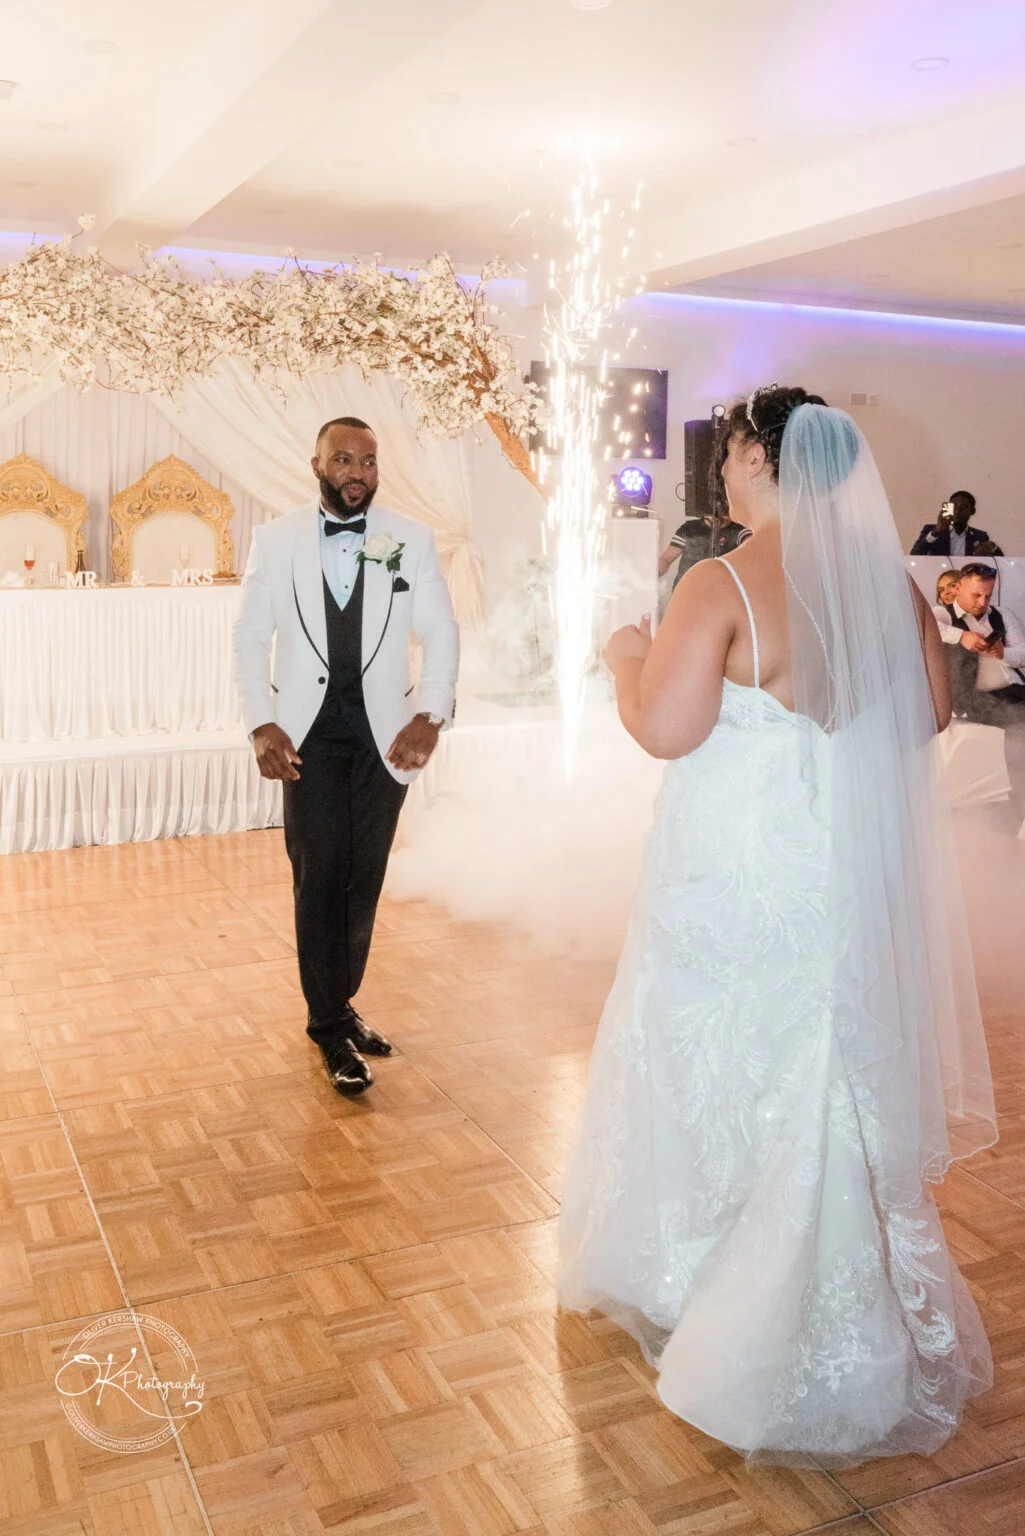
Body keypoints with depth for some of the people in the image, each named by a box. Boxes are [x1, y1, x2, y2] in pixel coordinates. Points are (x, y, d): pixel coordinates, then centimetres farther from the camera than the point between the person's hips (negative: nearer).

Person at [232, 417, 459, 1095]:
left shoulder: (412, 539, 1)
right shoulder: (275, 539, 1)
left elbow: (442, 633, 2)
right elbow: (251, 638, 4)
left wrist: (431, 716, -11)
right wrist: (262, 723, -8)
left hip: (386, 732, 1)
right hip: (309, 733, -1)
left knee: (364, 879, 8)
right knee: (319, 877, -2)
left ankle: (340, 1004, 26)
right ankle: (332, 1026, 11)